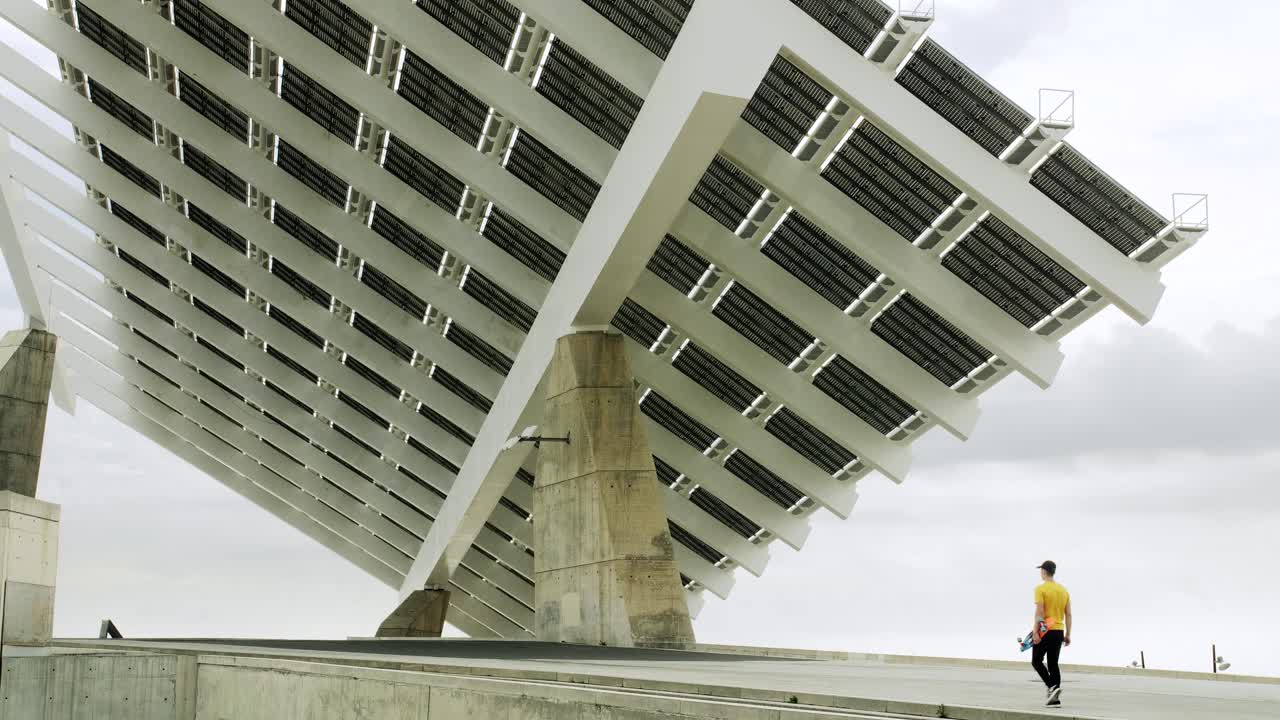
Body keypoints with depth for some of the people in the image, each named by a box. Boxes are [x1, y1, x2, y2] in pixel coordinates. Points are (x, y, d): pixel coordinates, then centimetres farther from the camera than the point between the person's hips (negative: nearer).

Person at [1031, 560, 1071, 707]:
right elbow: (1068, 614, 10)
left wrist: (1035, 632, -17)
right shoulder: (1063, 590, 11)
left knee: (1036, 661, 6)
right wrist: (1068, 634, 14)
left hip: (1045, 631, -6)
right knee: (1053, 664, 9)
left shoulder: (1041, 589, -10)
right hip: (1059, 631, 6)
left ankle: (1052, 687, -13)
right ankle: (1055, 698, 6)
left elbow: (1039, 612, -17)